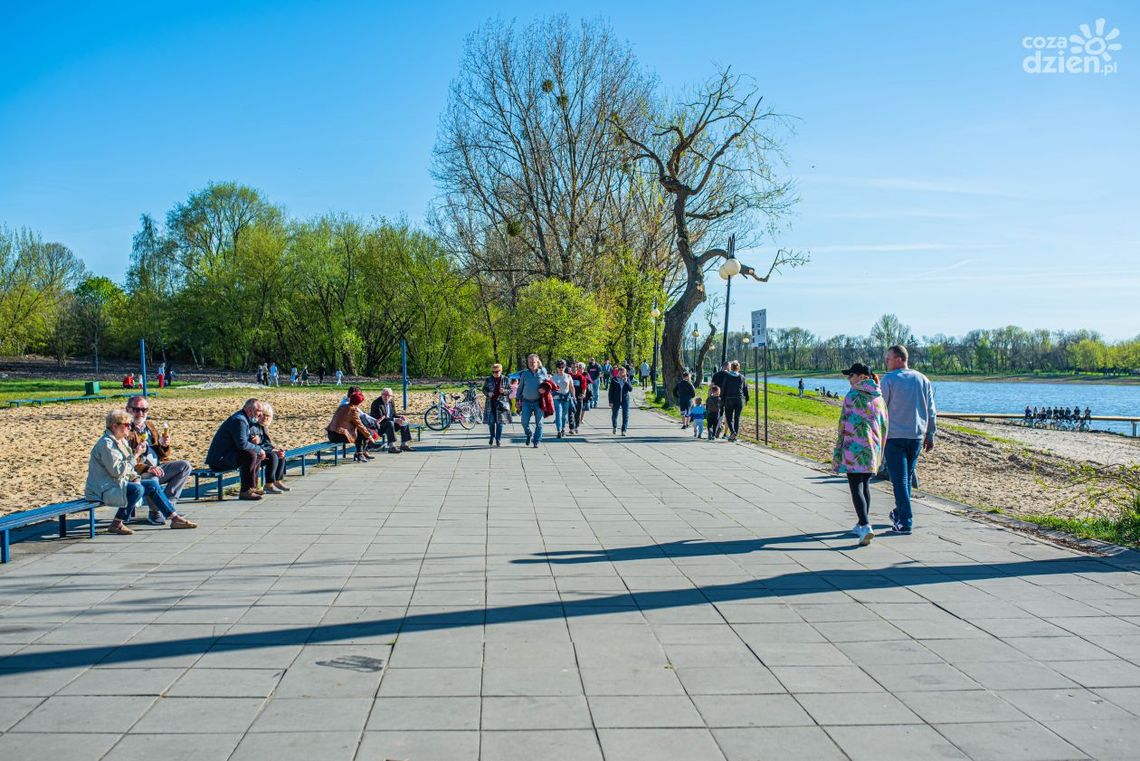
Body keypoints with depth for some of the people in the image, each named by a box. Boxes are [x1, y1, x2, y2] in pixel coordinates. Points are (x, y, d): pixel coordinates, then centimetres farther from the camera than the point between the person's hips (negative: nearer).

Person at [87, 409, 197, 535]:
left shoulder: (122, 441, 14)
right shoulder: (106, 444, -18)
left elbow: (127, 468, 21)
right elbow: (117, 471, -26)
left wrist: (135, 477, 1)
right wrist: (135, 456, -21)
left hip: (118, 484, 10)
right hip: (103, 490, -10)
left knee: (152, 484, 4)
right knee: (137, 489, -31)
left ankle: (175, 518, 5)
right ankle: (117, 524, -19)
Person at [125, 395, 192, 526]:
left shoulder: (150, 427, 17)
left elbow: (163, 456, 21)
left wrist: (164, 445, -2)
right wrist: (147, 468, -29)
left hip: (157, 467, 8)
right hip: (137, 473, -8)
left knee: (185, 465, -3)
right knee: (152, 478, -38)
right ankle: (155, 513, -15)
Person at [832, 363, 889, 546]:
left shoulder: (852, 395, -7)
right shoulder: (879, 398, 9)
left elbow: (843, 424, -6)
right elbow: (884, 425, 12)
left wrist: (838, 451, 1)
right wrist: (880, 451, 20)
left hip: (854, 447, -6)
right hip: (872, 448, 6)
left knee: (856, 488, -7)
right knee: (865, 485, 20)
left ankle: (865, 526, -22)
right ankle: (861, 524, 28)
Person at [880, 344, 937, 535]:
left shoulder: (888, 380, -8)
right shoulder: (923, 380, 7)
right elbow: (931, 411, 10)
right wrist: (930, 435, 17)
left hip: (894, 436, -5)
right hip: (916, 436, 5)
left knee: (899, 479, -2)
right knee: (907, 477, 18)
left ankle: (905, 521, -7)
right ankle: (899, 514, 30)